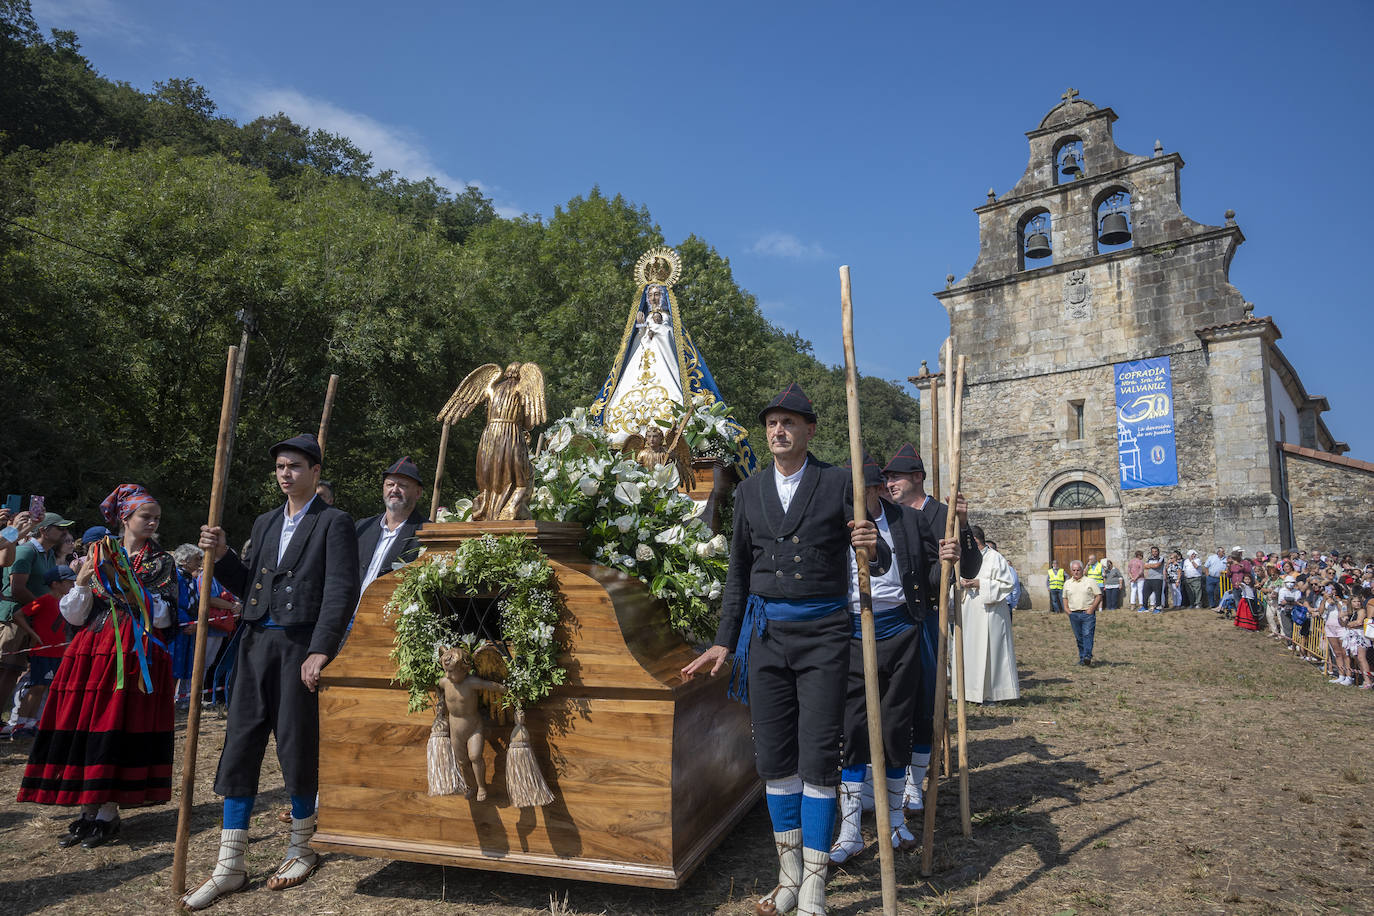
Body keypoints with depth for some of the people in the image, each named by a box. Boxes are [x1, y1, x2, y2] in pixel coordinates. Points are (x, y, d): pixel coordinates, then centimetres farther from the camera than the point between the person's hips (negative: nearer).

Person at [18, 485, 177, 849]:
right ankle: (89, 809, 13)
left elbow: (164, 617, -3)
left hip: (136, 654, -3)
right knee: (83, 726, 1)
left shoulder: (161, 563, 6)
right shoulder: (97, 555, 11)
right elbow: (75, 616, 8)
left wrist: (133, 592, -14)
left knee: (118, 727, -7)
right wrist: (82, 582, -8)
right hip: (92, 651, 3)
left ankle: (107, 812, 2)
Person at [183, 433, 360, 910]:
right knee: (240, 747, 6)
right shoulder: (265, 523, 18)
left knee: (296, 746, 4)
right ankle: (229, 866, 16)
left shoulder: (334, 523, -3)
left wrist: (320, 652, -18)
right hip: (255, 643, 6)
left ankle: (302, 849, 23)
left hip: (300, 647, -6)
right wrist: (221, 556, 1)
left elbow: (342, 591, -11)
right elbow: (249, 584, 18)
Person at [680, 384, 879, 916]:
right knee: (774, 757, 9)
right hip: (765, 633, 4)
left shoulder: (839, 483, 0)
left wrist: (875, 550, -24)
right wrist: (724, 642, 13)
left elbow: (877, 562, 0)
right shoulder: (750, 491, 10)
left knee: (818, 758, -1)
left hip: (823, 632, -3)